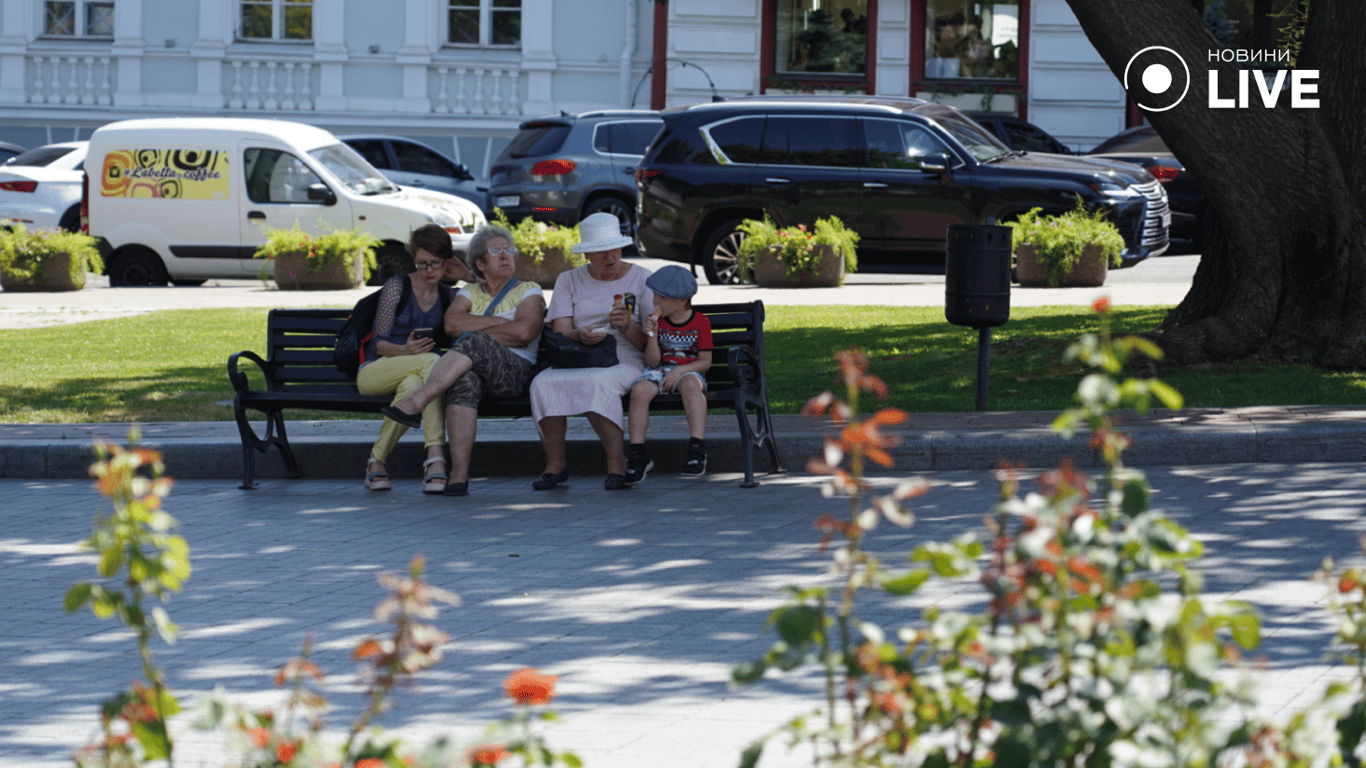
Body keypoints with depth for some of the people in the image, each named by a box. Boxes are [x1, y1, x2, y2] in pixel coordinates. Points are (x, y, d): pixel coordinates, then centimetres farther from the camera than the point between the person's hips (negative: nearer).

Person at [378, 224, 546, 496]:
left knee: (474, 342, -34)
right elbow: (452, 324, 2)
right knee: (464, 380, -37)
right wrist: (500, 322, -3)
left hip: (513, 370, -2)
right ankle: (459, 474, -49)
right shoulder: (470, 292, 23)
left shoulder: (528, 291, 13)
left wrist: (474, 332, -1)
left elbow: (524, 332, -7)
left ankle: (417, 402, -44)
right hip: (471, 367, 2)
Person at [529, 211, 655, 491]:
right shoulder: (569, 281, 15)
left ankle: (617, 464, -34)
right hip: (577, 361, 3)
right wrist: (580, 336, -22)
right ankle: (555, 464, -19)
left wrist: (627, 327, -18)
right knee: (543, 383, -30)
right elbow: (560, 333, 2)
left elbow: (648, 342, 4)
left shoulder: (641, 279, 9)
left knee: (599, 382, -38)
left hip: (625, 363, -3)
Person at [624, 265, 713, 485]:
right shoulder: (657, 320, 7)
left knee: (691, 385, -40)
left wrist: (680, 371, -17)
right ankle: (638, 455, -27)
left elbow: (705, 361, -2)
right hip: (660, 370, 3)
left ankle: (697, 449, -44)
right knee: (639, 390, -31)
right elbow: (652, 362, 3)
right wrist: (652, 336, -13)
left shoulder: (700, 322, 0)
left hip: (689, 370, -3)